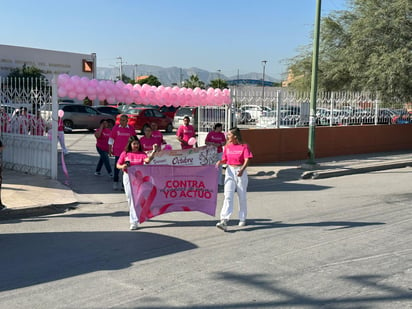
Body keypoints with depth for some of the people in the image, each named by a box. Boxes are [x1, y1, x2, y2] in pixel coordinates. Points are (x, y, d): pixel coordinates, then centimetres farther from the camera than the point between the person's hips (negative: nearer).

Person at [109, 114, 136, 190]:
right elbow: (111, 139, 4)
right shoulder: (116, 128, 0)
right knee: (117, 167, 5)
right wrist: (110, 150, 2)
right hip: (117, 151, -1)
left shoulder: (131, 129, 1)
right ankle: (115, 183, 18)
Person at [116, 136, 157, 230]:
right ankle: (134, 220, 17)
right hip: (128, 177, 1)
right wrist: (122, 167, -15)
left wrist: (154, 151, -35)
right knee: (130, 198, 5)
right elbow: (118, 165, 7)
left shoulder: (142, 154, -1)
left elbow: (148, 160, -21)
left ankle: (134, 221, 3)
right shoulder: (125, 154, 3)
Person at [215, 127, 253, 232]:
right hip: (230, 171, 3)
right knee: (228, 196, -10)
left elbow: (247, 160, -15)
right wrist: (220, 162, -7)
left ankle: (242, 219, 26)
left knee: (242, 197, 9)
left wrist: (242, 169, -32)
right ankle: (224, 221, -19)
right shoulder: (227, 147, 8)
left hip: (240, 171, -2)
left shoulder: (244, 146, -5)